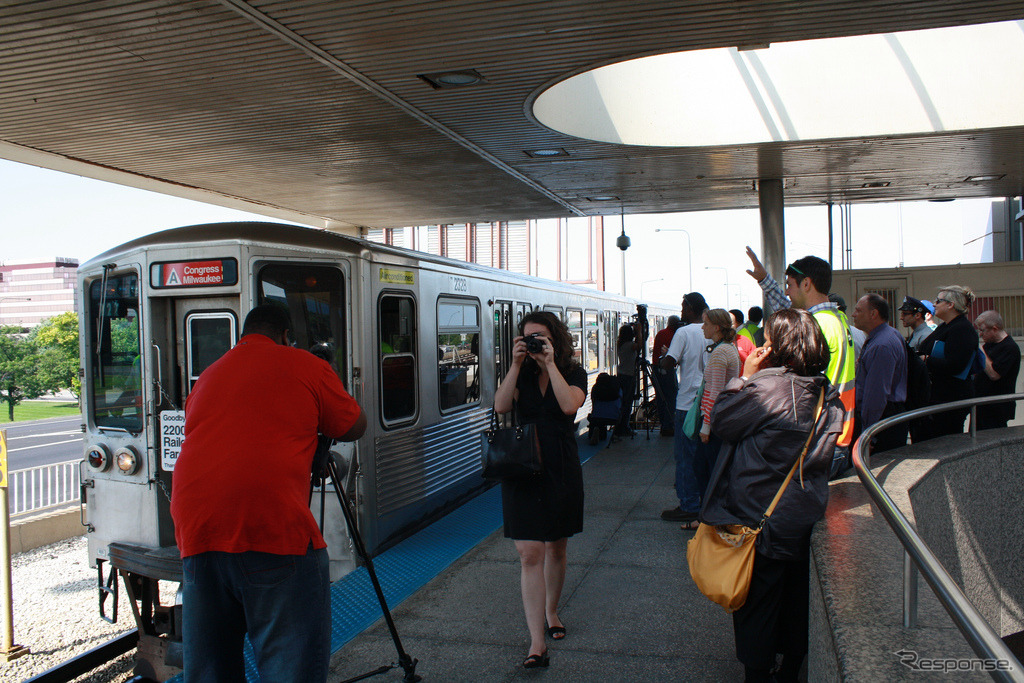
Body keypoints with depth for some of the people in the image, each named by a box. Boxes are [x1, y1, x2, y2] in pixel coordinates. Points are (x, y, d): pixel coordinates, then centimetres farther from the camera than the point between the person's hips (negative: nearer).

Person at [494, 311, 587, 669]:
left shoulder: (574, 373, 0)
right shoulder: (521, 374, 5)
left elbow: (569, 405, -21)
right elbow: (501, 406, -13)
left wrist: (550, 363, -19)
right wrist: (516, 365, -17)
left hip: (561, 471, 0)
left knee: (556, 547, 16)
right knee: (530, 554, -7)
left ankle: (551, 612, 40)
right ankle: (537, 642, -4)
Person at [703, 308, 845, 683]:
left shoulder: (768, 388, -24)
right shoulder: (827, 393, -1)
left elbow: (720, 418, -13)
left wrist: (746, 375, -7)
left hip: (762, 518, -7)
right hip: (806, 513, 7)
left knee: (757, 599, 10)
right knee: (796, 595, 21)